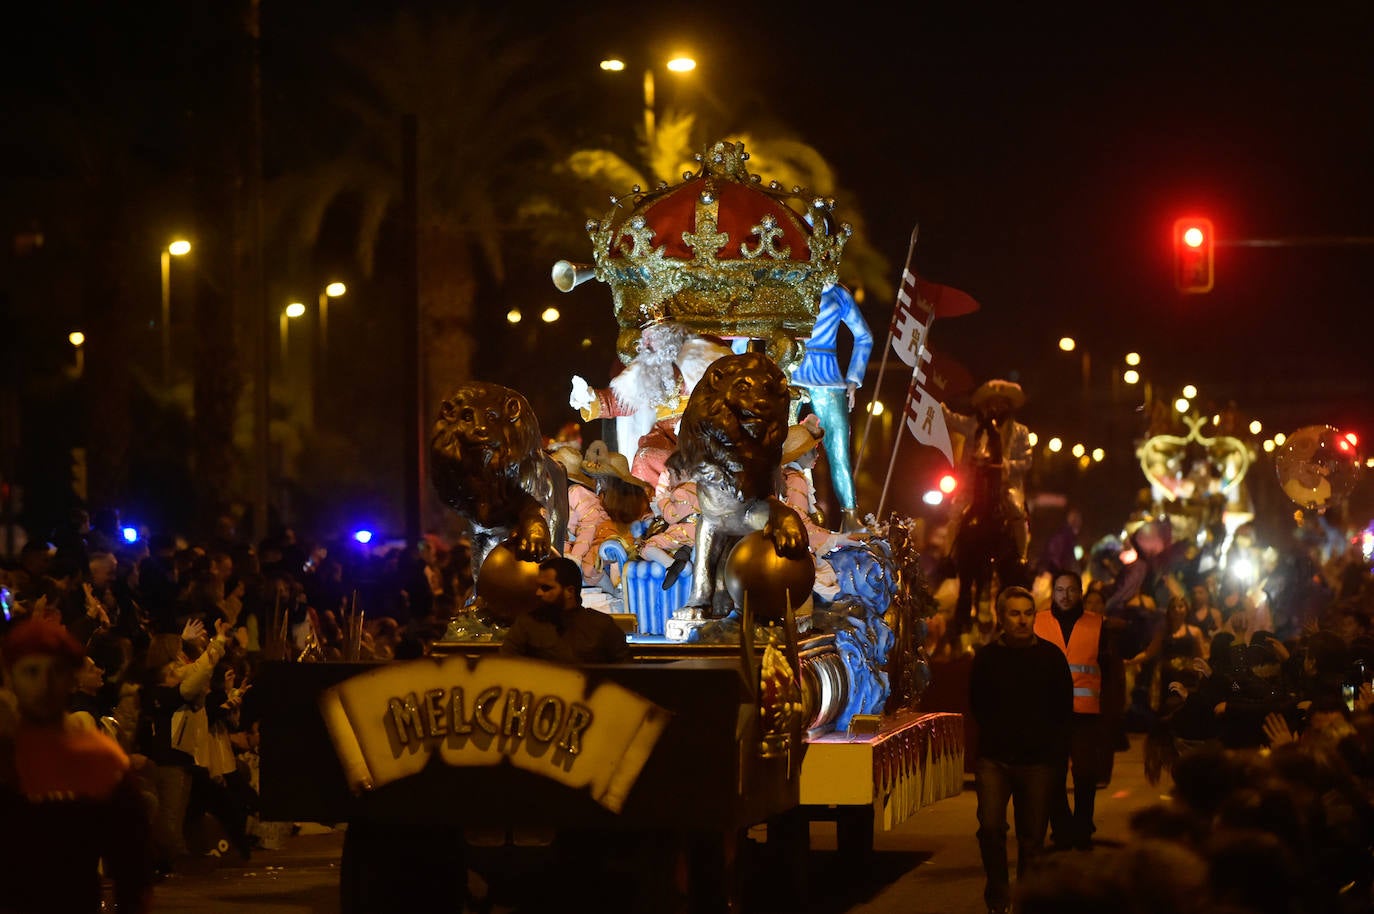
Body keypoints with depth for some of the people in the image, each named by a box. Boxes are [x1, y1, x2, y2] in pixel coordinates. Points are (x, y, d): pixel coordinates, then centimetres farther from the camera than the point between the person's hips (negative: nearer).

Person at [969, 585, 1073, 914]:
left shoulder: (1051, 656, 1)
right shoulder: (986, 656, 3)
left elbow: (1063, 706, 8)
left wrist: (1051, 746, 5)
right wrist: (995, 736, 8)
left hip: (1038, 762, 0)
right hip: (994, 759, 0)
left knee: (1032, 837, 3)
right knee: (991, 828, -13)